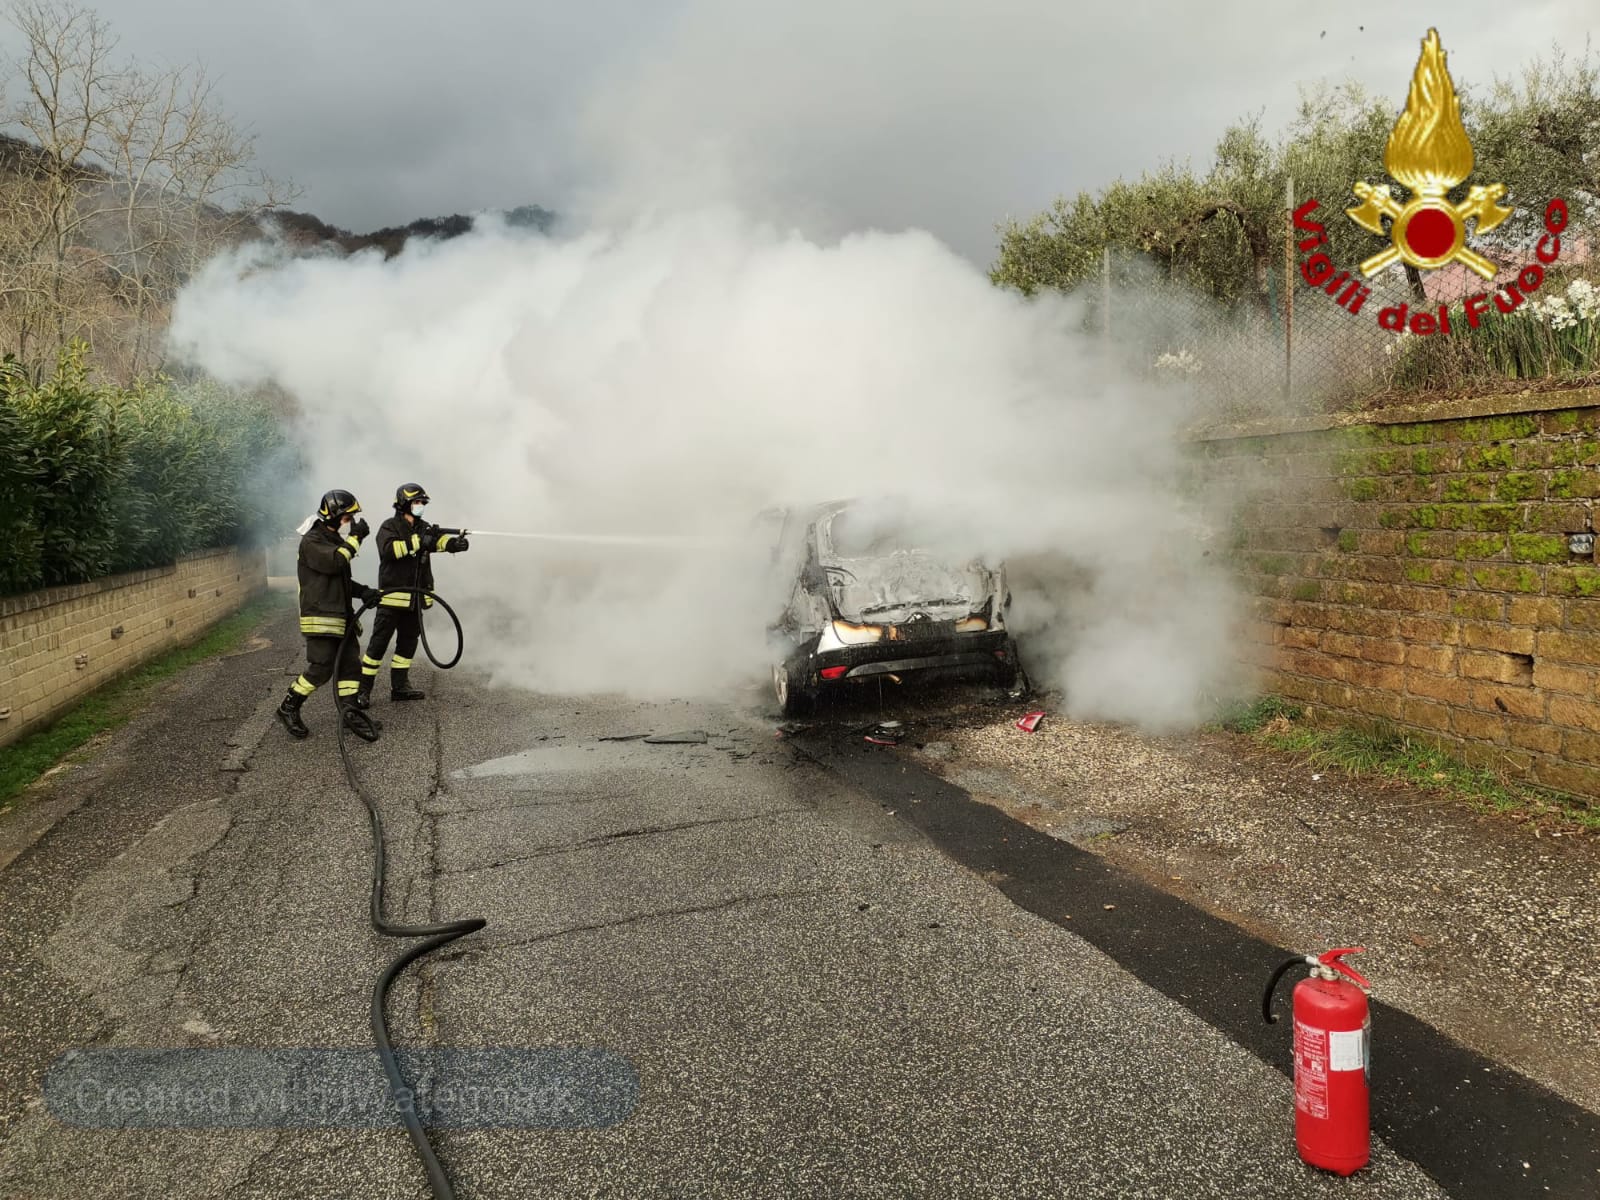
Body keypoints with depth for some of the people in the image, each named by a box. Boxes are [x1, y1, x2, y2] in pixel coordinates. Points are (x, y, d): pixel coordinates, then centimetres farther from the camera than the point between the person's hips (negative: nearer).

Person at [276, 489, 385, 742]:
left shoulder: (336, 541, 19)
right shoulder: (312, 542, -10)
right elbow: (333, 563, -27)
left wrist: (363, 592, 8)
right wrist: (355, 538, -21)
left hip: (342, 616, 9)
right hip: (321, 617, -9)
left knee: (350, 664, 6)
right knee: (322, 668, -10)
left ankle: (349, 711, 13)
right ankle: (289, 708, 5)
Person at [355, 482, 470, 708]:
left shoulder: (423, 528, 12)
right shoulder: (390, 527, -7)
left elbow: (438, 541, -5)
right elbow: (388, 549, -25)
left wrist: (455, 542, -26)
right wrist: (417, 541, -30)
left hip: (414, 598, 7)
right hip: (392, 596, -7)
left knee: (409, 641, 13)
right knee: (379, 643, -5)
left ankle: (400, 687, 23)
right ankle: (362, 689, 0)